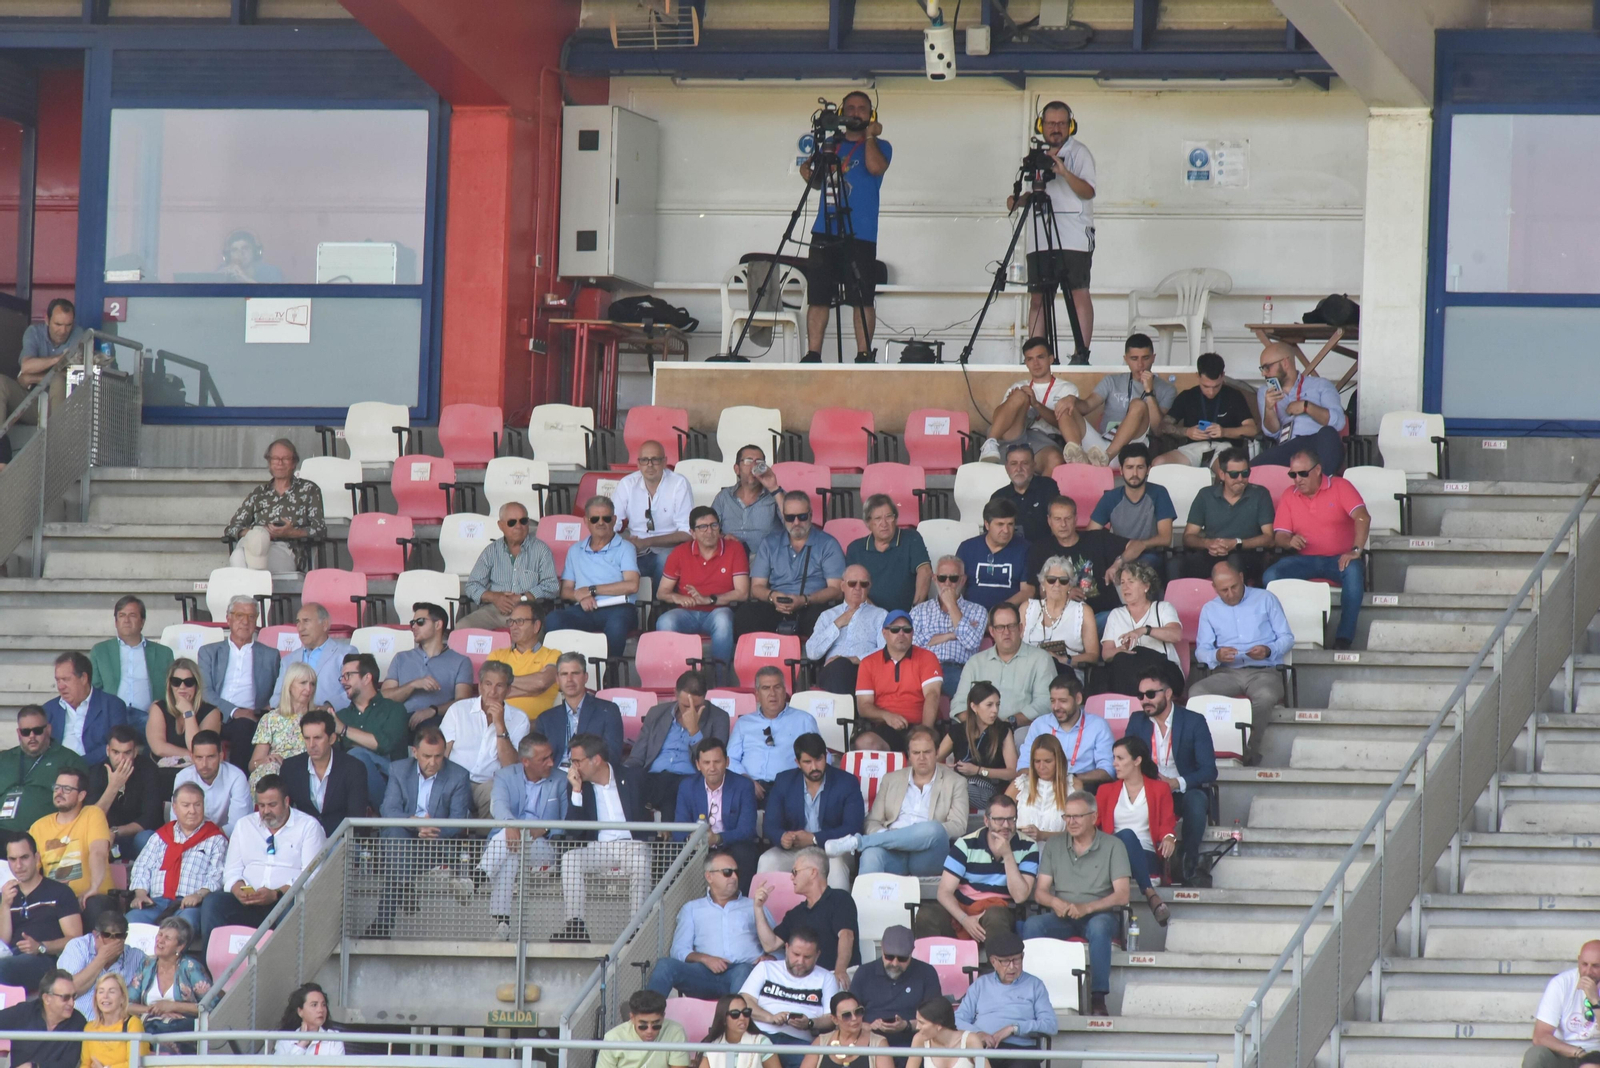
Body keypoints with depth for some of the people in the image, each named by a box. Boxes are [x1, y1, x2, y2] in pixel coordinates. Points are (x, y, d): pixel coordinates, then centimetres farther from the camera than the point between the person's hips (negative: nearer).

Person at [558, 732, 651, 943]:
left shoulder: (631, 778, 3)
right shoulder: (579, 785, 6)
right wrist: (576, 790, -9)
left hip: (632, 846, -2)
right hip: (598, 849, 2)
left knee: (640, 862, -36)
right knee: (569, 858, -27)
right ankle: (575, 925, -30)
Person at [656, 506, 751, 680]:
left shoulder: (734, 549, 1)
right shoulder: (680, 553, 7)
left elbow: (742, 593, -5)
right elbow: (661, 593, 8)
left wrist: (708, 599, -16)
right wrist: (677, 598, -16)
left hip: (719, 611, -2)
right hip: (687, 613, 2)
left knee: (722, 618, -38)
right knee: (665, 622, -32)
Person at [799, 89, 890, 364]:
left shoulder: (879, 147, 6)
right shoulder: (830, 145, 18)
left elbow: (875, 167, -16)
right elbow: (817, 181, 23)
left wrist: (869, 135, -8)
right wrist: (808, 173, 1)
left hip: (860, 235, -4)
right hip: (825, 232, 4)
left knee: (862, 299, -6)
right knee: (818, 297, 0)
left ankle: (864, 355, -4)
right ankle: (812, 356, 2)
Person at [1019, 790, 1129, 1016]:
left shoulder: (1113, 846, 2)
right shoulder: (1054, 846, 12)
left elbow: (1121, 895, -6)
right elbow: (1039, 891, 8)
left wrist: (1087, 908, -21)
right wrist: (1056, 902, -16)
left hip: (1098, 915, -3)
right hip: (1062, 918, 3)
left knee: (1099, 926, -38)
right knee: (1032, 924, -28)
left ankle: (1098, 999, -41)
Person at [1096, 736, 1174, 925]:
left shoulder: (1159, 789, 16)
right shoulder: (1106, 791, 22)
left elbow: (1167, 822, 5)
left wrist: (1168, 838, -19)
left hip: (1147, 858, -1)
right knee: (1126, 835, -36)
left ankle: (1150, 895, -49)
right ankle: (1150, 894, -50)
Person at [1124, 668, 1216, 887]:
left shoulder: (1194, 722, -2)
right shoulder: (1136, 721, 9)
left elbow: (1209, 770, -8)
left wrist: (1177, 783, -26)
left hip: (1182, 793, -2)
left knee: (1196, 799, -37)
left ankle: (1190, 866, -27)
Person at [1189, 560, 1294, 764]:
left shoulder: (1265, 600, 15)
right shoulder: (1209, 610, 21)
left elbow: (1287, 638, 9)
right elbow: (1201, 650, 11)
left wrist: (1268, 651, -13)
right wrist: (1217, 655, -14)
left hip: (1263, 672, -2)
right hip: (1227, 673, 2)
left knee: (1265, 696, -39)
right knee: (1196, 693, -31)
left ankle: (1250, 752, -29)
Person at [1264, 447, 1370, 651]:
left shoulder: (1339, 487, -2)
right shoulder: (1289, 496, 9)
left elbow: (1362, 517, -15)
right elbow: (1279, 535, 7)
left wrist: (1356, 551, -29)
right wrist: (1289, 541, -19)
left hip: (1339, 558, -3)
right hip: (1306, 560, 3)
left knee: (1354, 571, -38)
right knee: (1271, 576, -24)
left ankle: (1344, 638, -35)